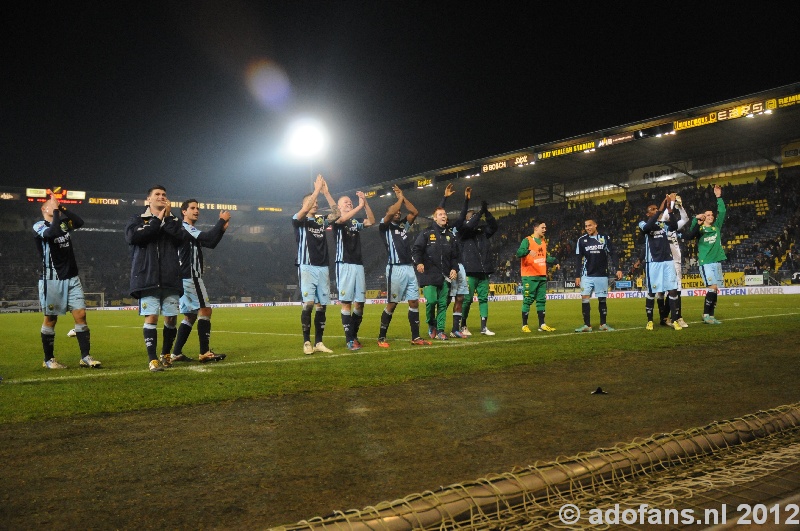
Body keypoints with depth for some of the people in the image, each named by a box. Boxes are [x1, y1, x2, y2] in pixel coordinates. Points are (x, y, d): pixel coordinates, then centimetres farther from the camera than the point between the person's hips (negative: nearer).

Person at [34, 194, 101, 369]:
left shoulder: (63, 222, 12)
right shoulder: (39, 226, -5)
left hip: (72, 278, 5)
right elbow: (54, 232, -26)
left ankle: (85, 357, 2)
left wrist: (62, 207, -7)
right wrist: (55, 209, -15)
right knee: (50, 319, 3)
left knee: (81, 315, -2)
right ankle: (48, 360, 15)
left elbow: (80, 222, -7)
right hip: (51, 280, -5)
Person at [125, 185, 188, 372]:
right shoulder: (138, 220, 11)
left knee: (171, 318, 4)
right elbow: (132, 236, -12)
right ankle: (152, 359, -1)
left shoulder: (174, 221, 16)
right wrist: (157, 221, -7)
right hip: (147, 278, -2)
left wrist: (167, 219, -6)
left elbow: (182, 238, -5)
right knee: (151, 317, -8)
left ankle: (165, 355, 23)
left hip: (171, 278, 2)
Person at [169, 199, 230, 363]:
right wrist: (221, 221, -11)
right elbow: (207, 237, -22)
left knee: (190, 315, 11)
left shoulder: (190, 230, 22)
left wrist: (222, 228, 6)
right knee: (205, 310, -10)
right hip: (190, 277, -10)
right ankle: (205, 352, -13)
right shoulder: (185, 228, -8)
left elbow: (211, 244, 19)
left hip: (185, 278, 10)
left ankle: (176, 353, 10)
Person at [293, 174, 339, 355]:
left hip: (323, 268, 5)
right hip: (307, 267, -5)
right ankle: (306, 342, -7)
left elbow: (336, 213, 3)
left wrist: (326, 192, -2)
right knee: (308, 303, -15)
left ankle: (318, 342, 9)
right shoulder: (298, 220, 1)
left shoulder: (321, 221, 15)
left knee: (321, 305, 3)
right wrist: (317, 189, -16)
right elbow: (304, 210, -19)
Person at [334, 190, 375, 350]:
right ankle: (349, 339, -6)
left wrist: (365, 203, -8)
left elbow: (372, 221, 1)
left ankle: (354, 336, 16)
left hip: (359, 265, 5)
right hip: (344, 265, -5)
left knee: (359, 302, 4)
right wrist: (360, 205, -21)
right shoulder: (336, 221, 3)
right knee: (346, 302, -8)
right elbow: (342, 219, -20)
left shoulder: (356, 222, 17)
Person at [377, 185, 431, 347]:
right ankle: (381, 338, 4)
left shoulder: (403, 226, 20)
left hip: (409, 268, 7)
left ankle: (415, 337, 11)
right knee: (391, 304, -5)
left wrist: (403, 197, 12)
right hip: (395, 269, -6)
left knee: (414, 302, 5)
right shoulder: (385, 227, 2)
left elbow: (414, 212, 14)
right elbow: (389, 214, -16)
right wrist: (399, 198, -1)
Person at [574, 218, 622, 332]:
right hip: (587, 275, 0)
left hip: (602, 275, 0)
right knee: (585, 298, -8)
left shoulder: (605, 238, 1)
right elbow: (579, 260, 6)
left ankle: (603, 324, 17)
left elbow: (612, 254, 3)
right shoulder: (582, 240, 3)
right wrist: (577, 276, 3)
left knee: (602, 299, 5)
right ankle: (587, 325, -3)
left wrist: (618, 269, -8)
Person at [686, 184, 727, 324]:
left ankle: (710, 316, 8)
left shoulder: (717, 227, 16)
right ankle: (706, 315, -13)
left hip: (717, 261, 6)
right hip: (705, 262, -6)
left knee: (715, 290, 5)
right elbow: (691, 234, -19)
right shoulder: (700, 228, 2)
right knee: (713, 287, -16)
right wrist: (696, 219, -32)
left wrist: (719, 198, 3)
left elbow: (722, 212, 11)